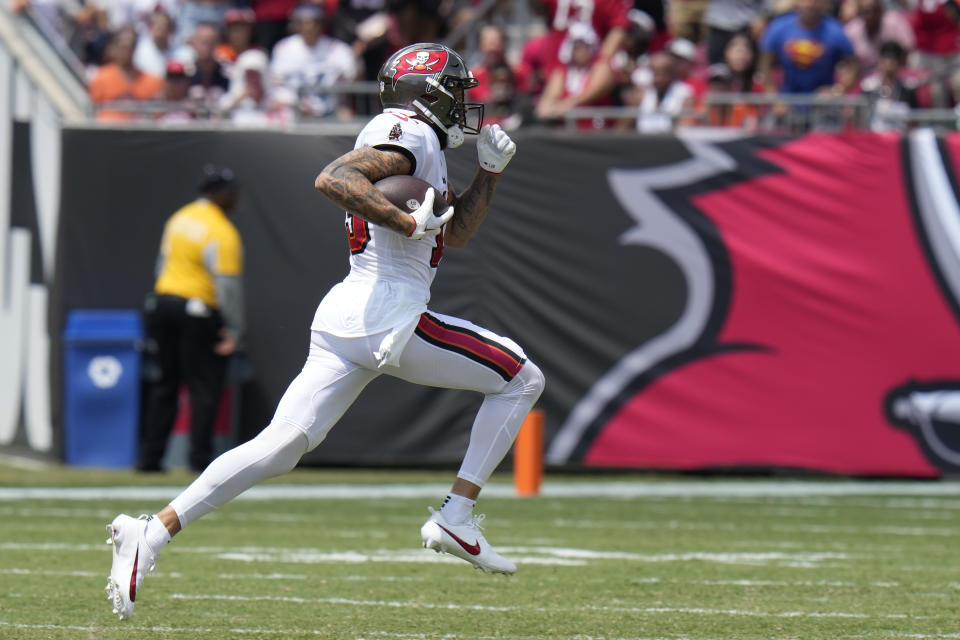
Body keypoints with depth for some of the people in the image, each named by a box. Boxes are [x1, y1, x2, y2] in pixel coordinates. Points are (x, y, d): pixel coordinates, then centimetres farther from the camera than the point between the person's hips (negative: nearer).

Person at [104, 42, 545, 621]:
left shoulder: (419, 146, 24)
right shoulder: (410, 135, -6)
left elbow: (453, 231, 34)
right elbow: (334, 179, -22)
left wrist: (489, 171, 25)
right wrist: (407, 222, -25)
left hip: (345, 314, 9)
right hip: (391, 317, -9)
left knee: (280, 445, -1)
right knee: (523, 378, 5)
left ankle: (151, 534, -11)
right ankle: (456, 518, -1)